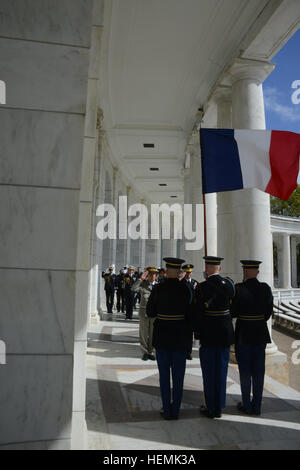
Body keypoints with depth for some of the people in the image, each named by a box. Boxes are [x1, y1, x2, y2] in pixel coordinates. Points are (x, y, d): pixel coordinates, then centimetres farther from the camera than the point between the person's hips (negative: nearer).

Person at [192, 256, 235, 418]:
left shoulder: (202, 287, -15)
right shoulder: (229, 284, -2)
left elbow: (197, 312, -15)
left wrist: (197, 332, 0)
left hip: (208, 334, -4)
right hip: (225, 333, 4)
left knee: (209, 373, 9)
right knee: (221, 371, 16)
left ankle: (210, 408, 21)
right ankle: (219, 407, 27)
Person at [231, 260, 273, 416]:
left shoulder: (238, 289, -15)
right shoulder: (266, 288, -3)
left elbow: (233, 312, -12)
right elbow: (269, 311, 5)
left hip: (243, 334, -3)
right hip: (261, 334, 4)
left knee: (245, 371, 9)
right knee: (258, 371, 12)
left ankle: (247, 405, 19)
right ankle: (257, 406, 21)